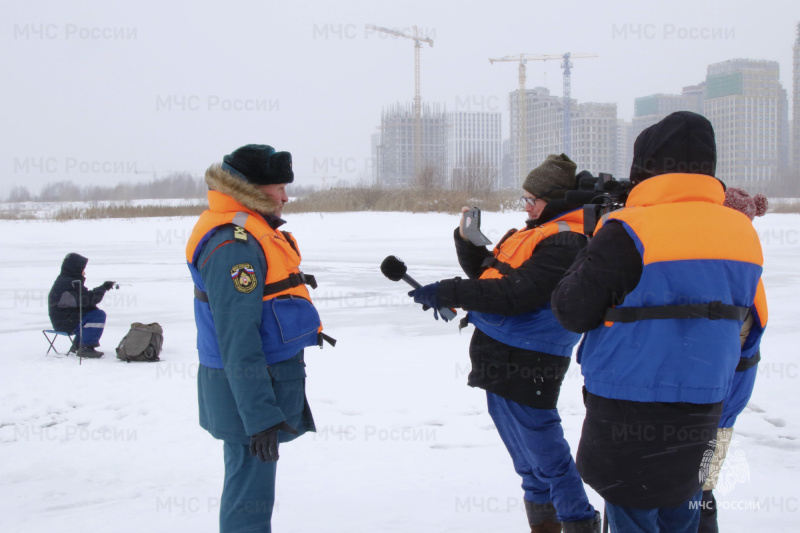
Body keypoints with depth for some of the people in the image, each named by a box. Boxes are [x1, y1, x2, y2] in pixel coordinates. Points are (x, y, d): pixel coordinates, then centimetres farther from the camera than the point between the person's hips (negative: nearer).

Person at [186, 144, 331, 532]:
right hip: (249, 388, -11)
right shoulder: (233, 244, -23)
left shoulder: (247, 232, 10)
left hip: (259, 380, 11)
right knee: (250, 491, -3)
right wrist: (260, 415, -28)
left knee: (249, 482, 23)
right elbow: (238, 338, -27)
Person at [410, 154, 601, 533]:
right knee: (526, 455, 19)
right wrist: (467, 237, 3)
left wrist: (448, 293, -22)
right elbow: (485, 272, 21)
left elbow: (515, 294, -25)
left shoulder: (565, 243, -16)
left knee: (544, 452, -5)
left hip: (523, 363, -10)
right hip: (503, 359, 10)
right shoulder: (536, 232, 16)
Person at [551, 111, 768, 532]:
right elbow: (751, 320, 12)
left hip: (630, 418, -6)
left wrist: (590, 255, 4)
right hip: (700, 414, 6)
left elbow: (571, 312, -11)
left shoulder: (627, 233, -18)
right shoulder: (742, 231, 2)